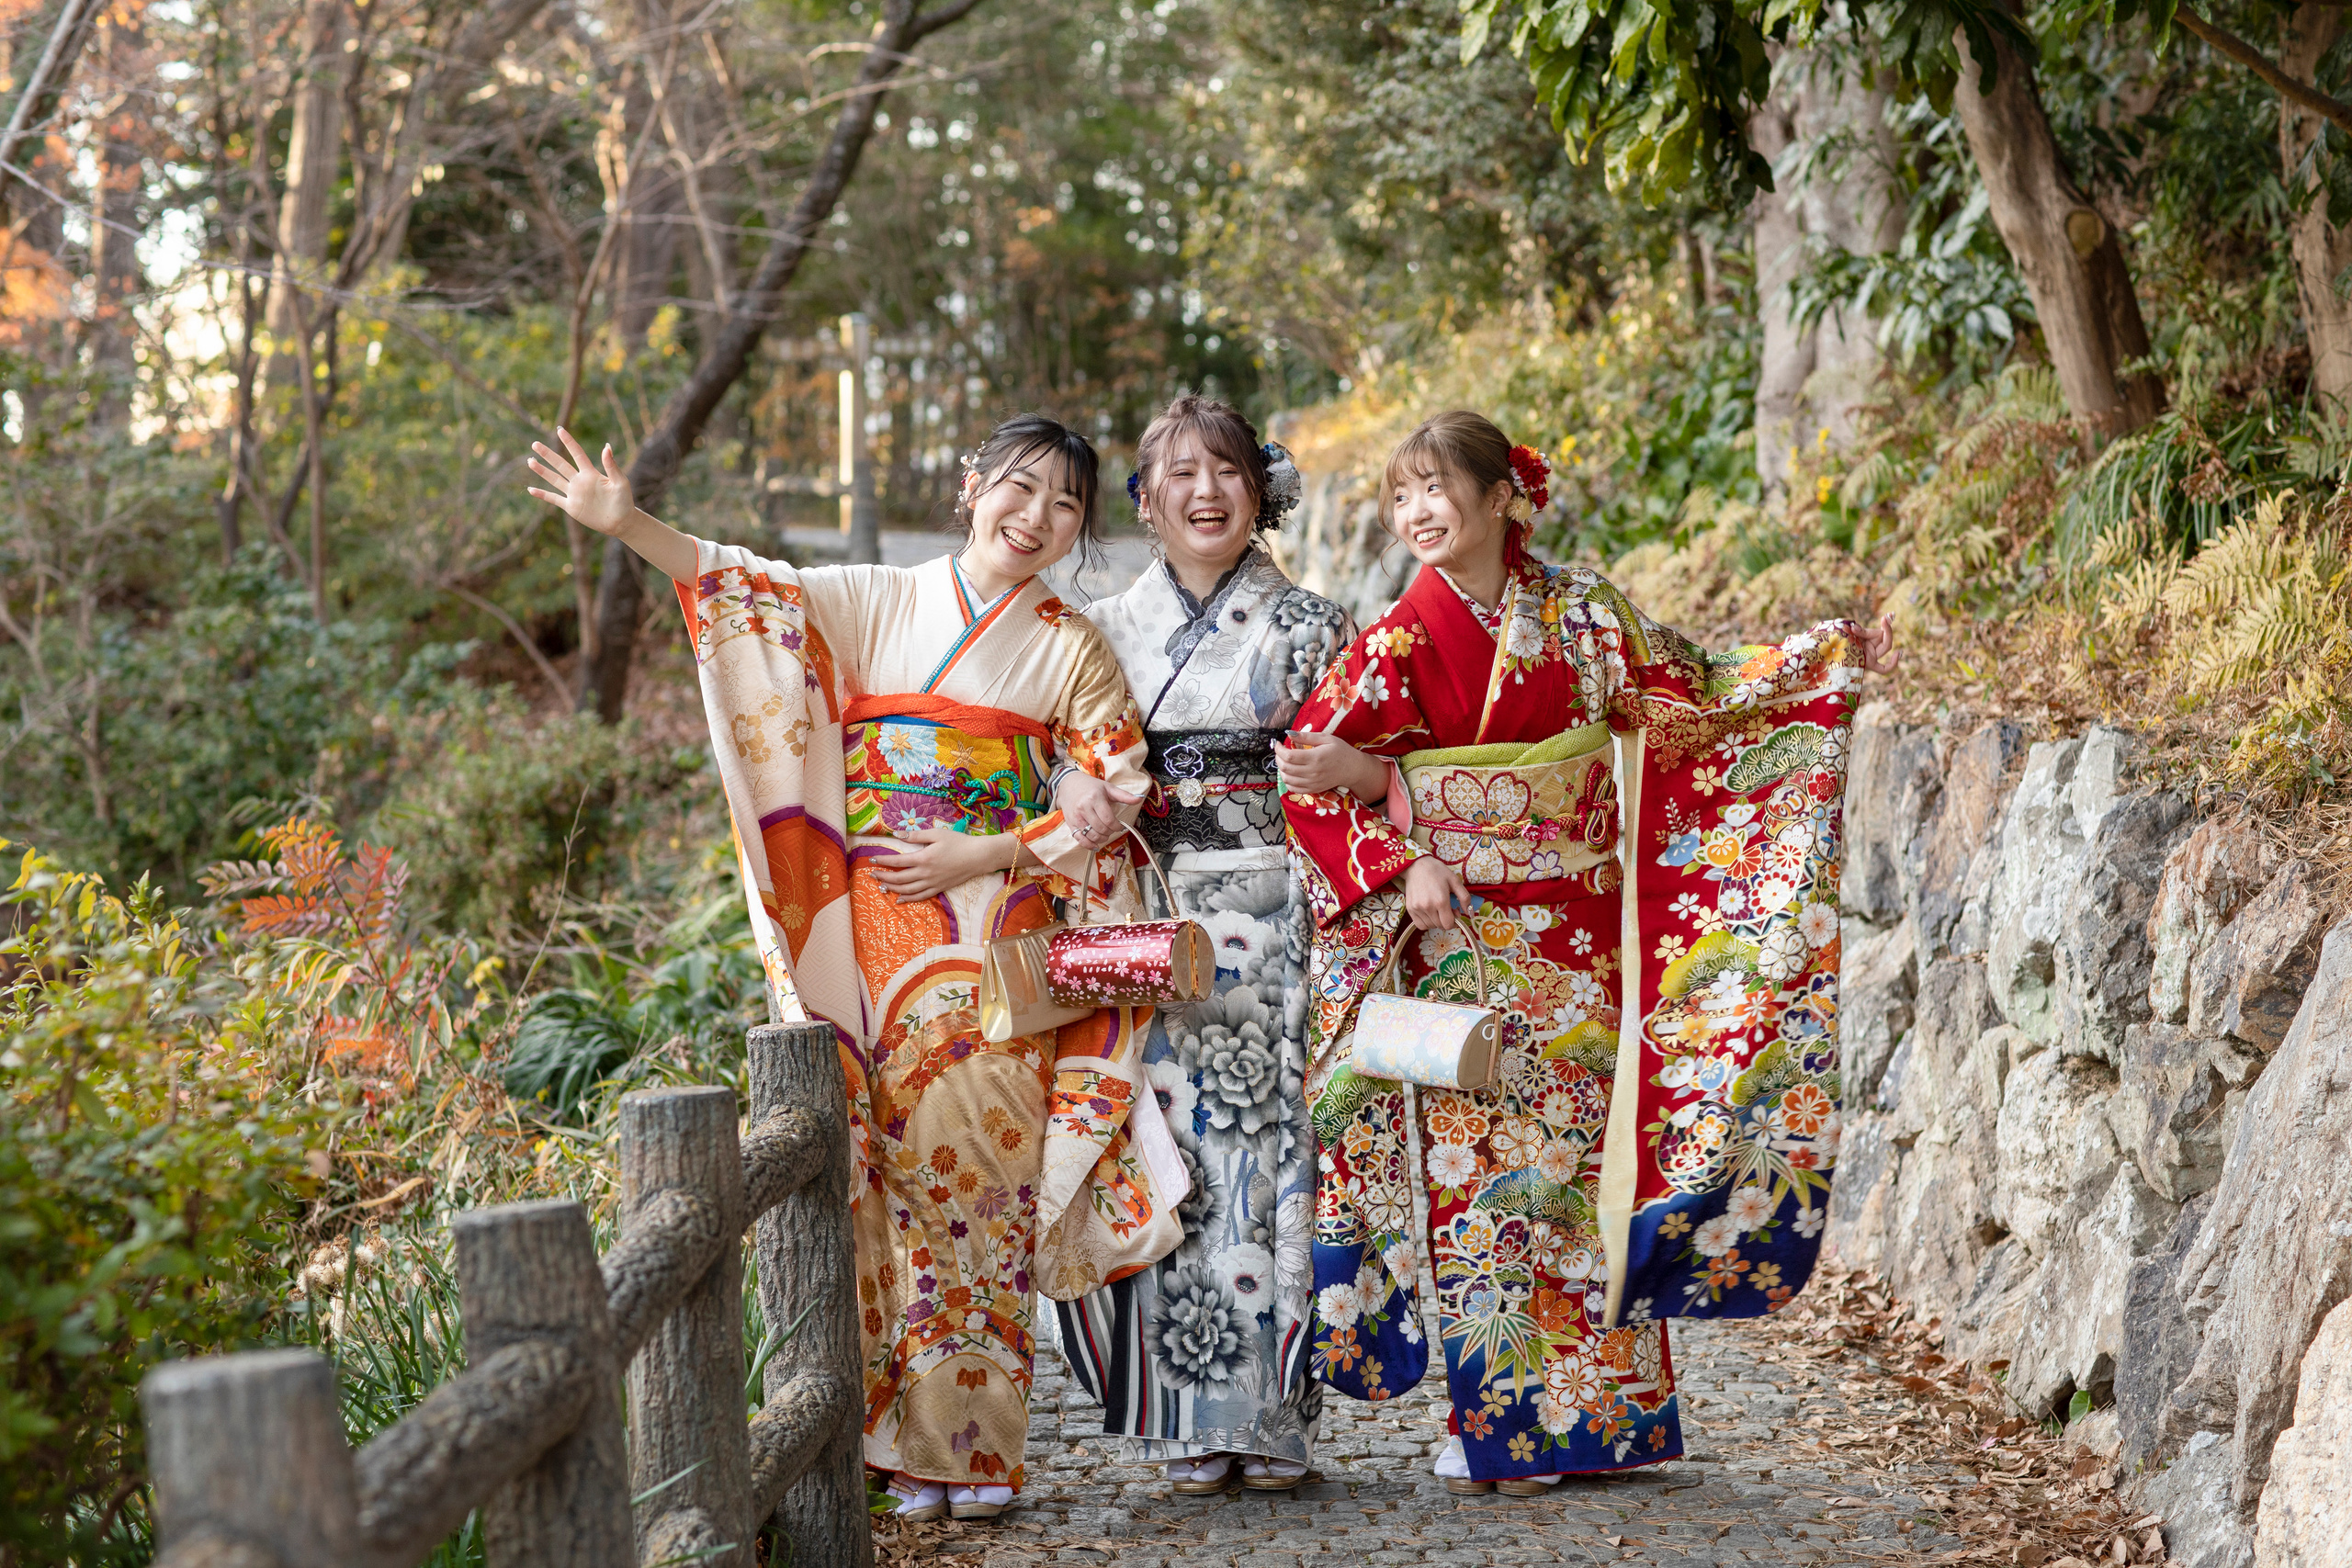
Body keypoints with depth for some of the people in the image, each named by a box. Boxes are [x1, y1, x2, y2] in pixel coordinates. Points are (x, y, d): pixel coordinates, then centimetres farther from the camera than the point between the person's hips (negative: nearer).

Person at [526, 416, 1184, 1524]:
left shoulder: (1073, 650, 7)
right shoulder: (879, 605, 10)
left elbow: (1110, 800, 2)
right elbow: (751, 589, 0)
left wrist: (977, 858, -9)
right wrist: (630, 526, -14)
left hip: (992, 943, -1)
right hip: (872, 935, 1)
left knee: (973, 1159, -6)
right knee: (891, 1165, -1)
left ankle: (974, 1443, 2)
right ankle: (907, 1441, 5)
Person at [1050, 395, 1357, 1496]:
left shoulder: (1308, 627, 9)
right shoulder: (1106, 629, 13)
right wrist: (1072, 785, -13)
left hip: (1272, 921, -1)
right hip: (1149, 924, 1)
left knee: (1268, 1149, -6)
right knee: (1169, 1156, -3)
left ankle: (1272, 1416, 2)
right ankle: (1190, 1421, 3)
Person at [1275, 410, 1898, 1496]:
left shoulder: (1580, 613, 4)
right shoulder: (1399, 641, -4)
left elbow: (1693, 699, 11)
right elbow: (1314, 781, -6)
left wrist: (1830, 659, 6)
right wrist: (1403, 871, -17)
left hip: (1580, 937, 2)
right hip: (1464, 942, -2)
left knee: (1583, 1154, 4)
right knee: (1479, 1162, -2)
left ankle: (1589, 1417, 14)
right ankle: (1496, 1424, 7)